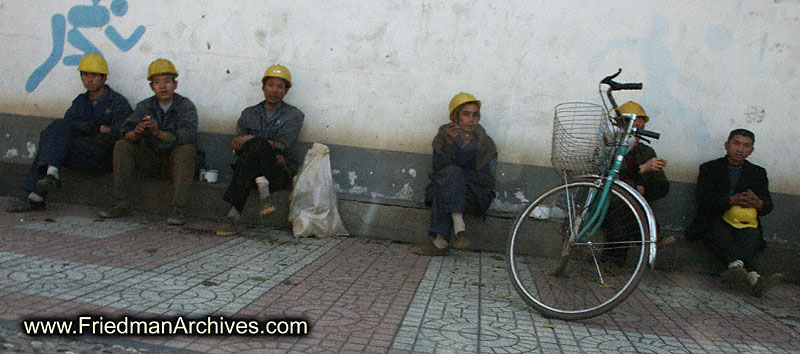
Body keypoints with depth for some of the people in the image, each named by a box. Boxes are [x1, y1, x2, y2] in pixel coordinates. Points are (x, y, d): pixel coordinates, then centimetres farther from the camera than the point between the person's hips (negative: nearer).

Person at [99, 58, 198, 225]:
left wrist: (158, 133, -39)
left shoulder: (186, 106, -8)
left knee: (187, 149, -33)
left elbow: (188, 136, -25)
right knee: (122, 145, -14)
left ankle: (179, 210, -35)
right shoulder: (144, 106, 5)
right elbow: (126, 132, -8)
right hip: (152, 160, 4)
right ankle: (121, 204, -13)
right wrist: (136, 133, -33)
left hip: (175, 161, -4)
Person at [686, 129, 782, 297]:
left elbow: (768, 205, 13)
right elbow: (703, 199, -3)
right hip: (716, 221, -2)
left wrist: (758, 203, -14)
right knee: (721, 237, -36)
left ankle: (737, 265, -59)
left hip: (746, 224, 2)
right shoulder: (709, 168, 13)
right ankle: (754, 278, -53)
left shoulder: (758, 173, 22)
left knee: (751, 234, -34)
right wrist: (731, 200, -18)